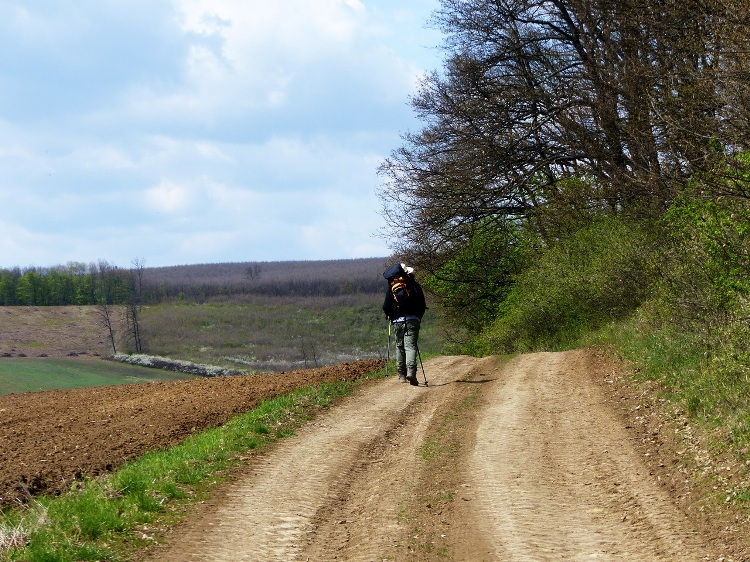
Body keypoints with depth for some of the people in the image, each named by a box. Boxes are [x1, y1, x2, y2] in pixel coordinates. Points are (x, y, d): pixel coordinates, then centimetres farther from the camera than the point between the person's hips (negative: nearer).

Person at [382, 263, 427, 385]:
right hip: (412, 320, -1)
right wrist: (418, 317, 22)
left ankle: (402, 375, 13)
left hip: (397, 321, 1)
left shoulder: (391, 286, 7)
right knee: (411, 346, -7)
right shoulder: (415, 285, 7)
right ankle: (411, 371, -28)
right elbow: (422, 305, 7)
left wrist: (390, 316, 24)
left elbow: (386, 306, 5)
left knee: (399, 346, 14)